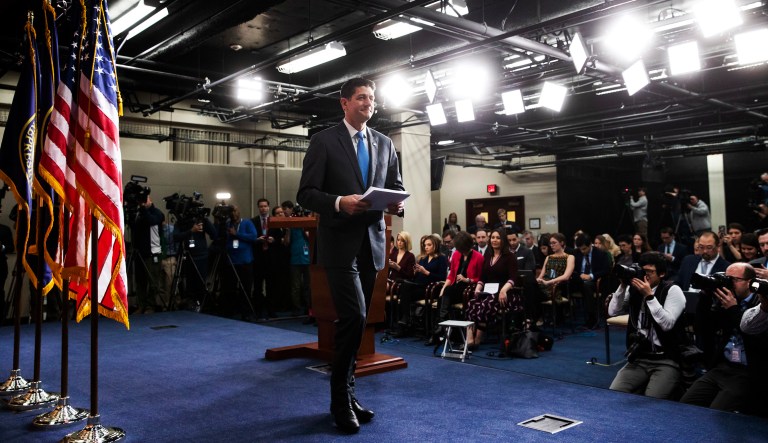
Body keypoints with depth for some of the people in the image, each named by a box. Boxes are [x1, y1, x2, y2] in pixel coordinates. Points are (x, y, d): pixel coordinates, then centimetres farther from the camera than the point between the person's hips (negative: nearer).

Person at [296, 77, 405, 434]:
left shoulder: (384, 143, 13)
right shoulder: (324, 141, -2)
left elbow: (396, 187, 15)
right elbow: (306, 193, -7)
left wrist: (398, 203, -8)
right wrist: (339, 202, -24)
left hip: (372, 242, 5)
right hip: (340, 243, -5)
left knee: (356, 321, 11)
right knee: (353, 317, -13)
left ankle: (348, 394, 24)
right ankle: (341, 399, 6)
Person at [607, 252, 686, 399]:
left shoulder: (672, 290, -4)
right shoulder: (634, 290, 10)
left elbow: (667, 324, -16)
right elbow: (613, 312, 2)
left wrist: (649, 296, -18)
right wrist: (623, 286, -6)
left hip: (666, 361, -4)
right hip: (638, 359, 4)